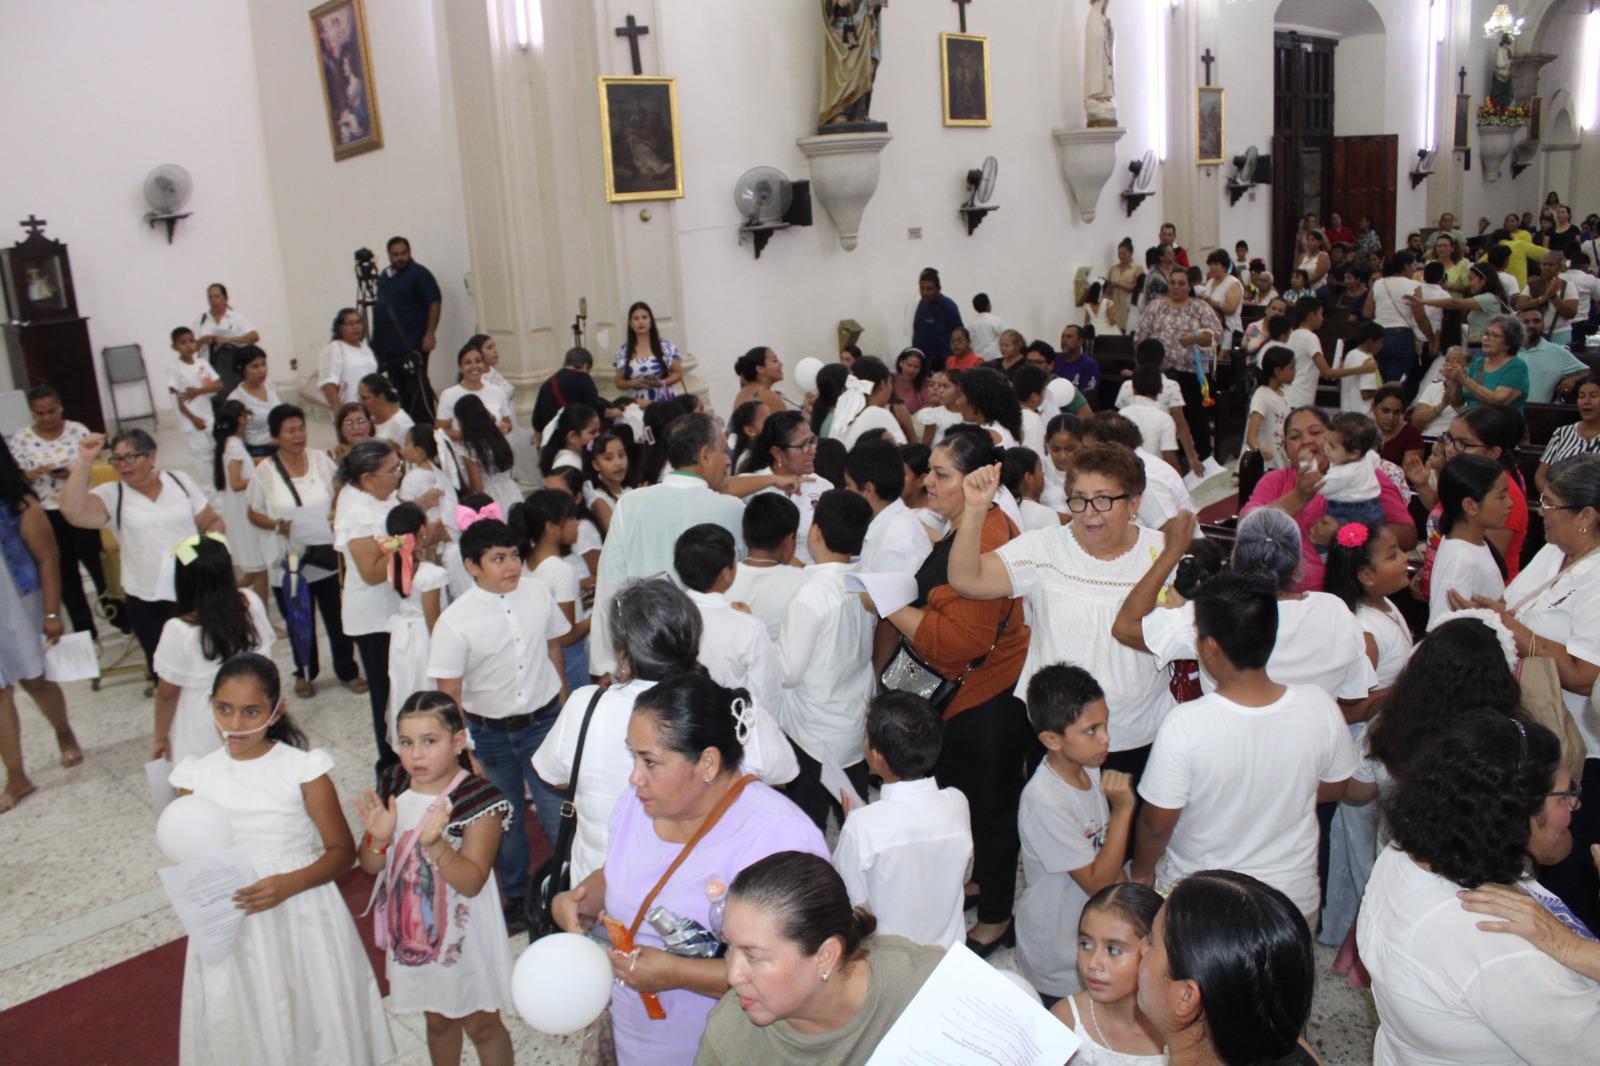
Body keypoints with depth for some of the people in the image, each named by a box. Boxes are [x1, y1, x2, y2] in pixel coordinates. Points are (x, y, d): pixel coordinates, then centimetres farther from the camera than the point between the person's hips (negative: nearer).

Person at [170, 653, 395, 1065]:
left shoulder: (302, 768, -11)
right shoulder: (197, 775, 0)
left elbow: (342, 851, -6)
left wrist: (290, 884, -22)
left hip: (300, 920, -3)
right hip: (230, 930, 3)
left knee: (313, 1024, 8)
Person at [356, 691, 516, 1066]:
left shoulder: (479, 800, -22)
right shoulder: (393, 788, -6)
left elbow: (472, 882, -25)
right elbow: (369, 866, -1)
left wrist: (435, 845, -41)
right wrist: (379, 837, -23)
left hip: (464, 935, -5)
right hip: (413, 932, 5)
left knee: (480, 1025, 14)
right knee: (437, 1020, 26)